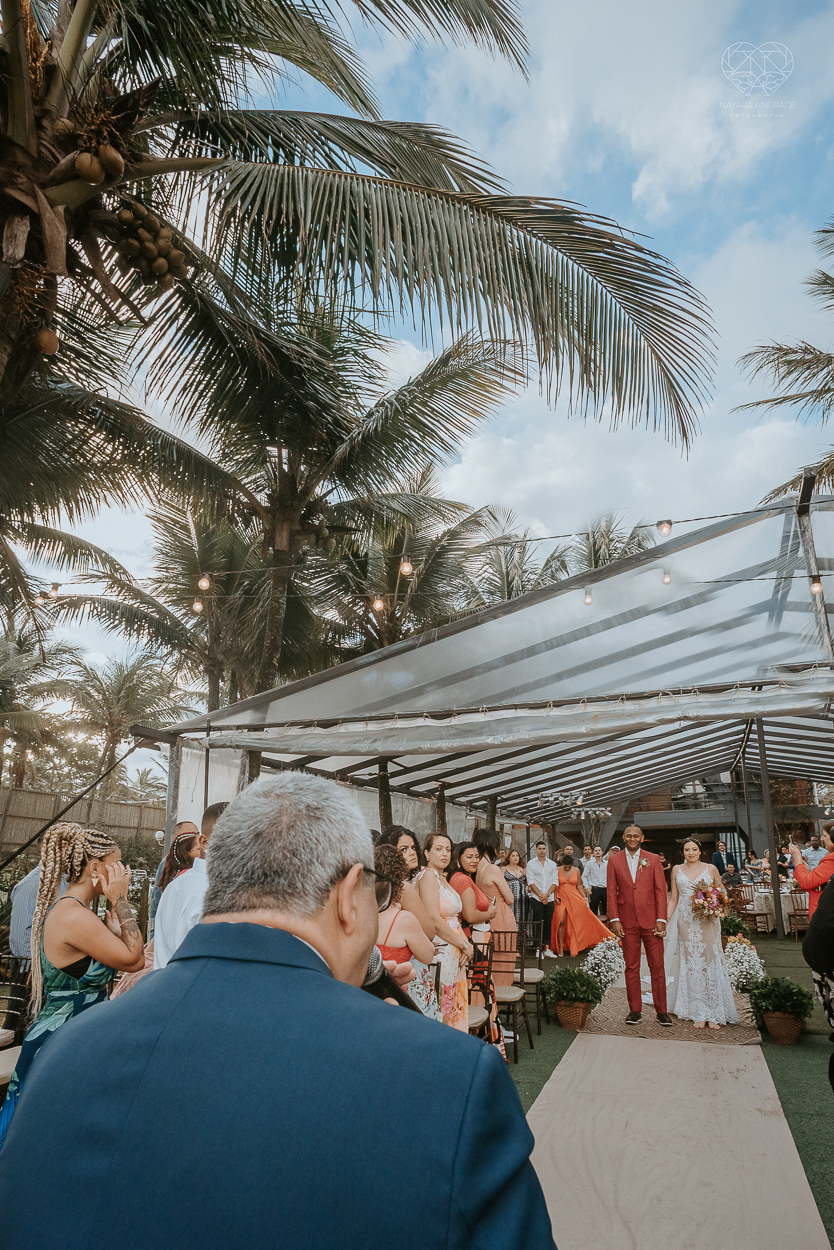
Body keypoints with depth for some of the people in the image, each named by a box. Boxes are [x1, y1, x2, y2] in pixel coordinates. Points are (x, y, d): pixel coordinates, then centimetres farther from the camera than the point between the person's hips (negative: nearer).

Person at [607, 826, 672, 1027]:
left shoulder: (653, 859, 4)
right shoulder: (614, 860, 5)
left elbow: (660, 890, 2)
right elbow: (611, 892, 4)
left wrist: (661, 919, -4)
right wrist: (614, 920, -3)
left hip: (651, 920, 0)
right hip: (627, 922, 0)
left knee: (657, 966, 3)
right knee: (631, 967, 7)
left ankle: (662, 1011, 14)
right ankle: (635, 1010, 16)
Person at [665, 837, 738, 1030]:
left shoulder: (711, 869, 3)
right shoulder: (677, 870, 8)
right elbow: (673, 899, 10)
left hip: (708, 922, -1)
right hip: (686, 923, 1)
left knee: (710, 962, -2)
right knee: (691, 965, 3)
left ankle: (714, 1014, 6)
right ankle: (698, 1013, 10)